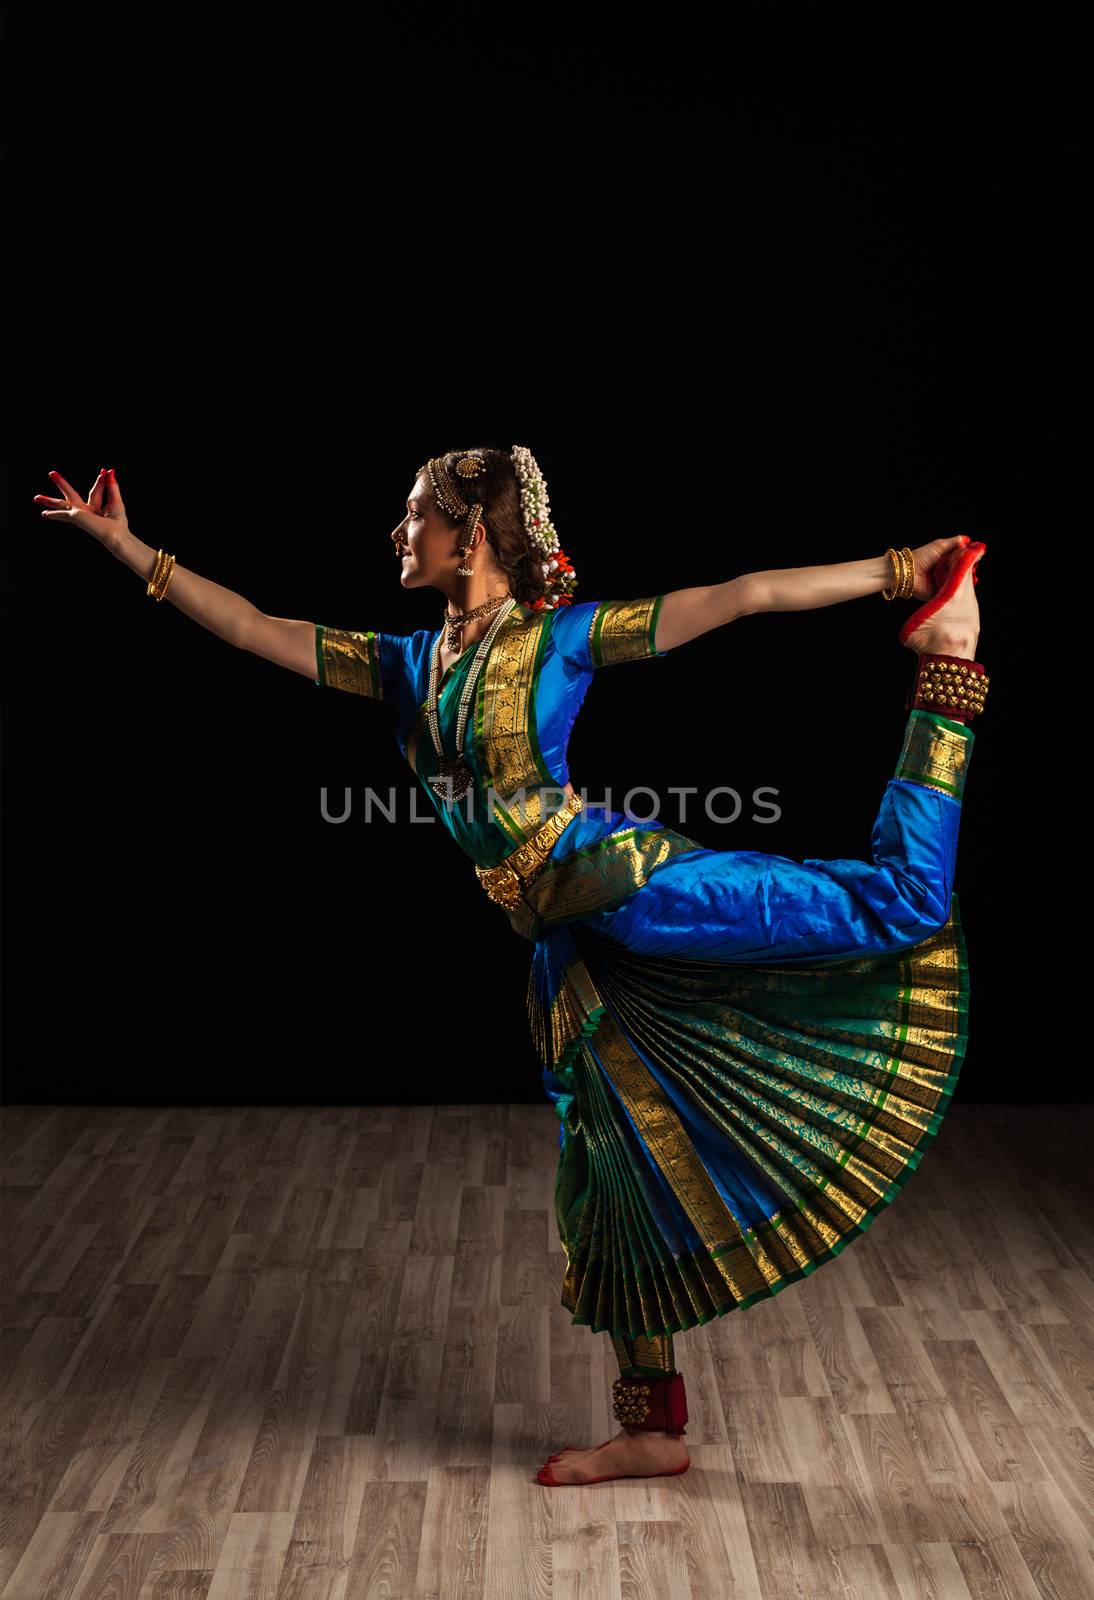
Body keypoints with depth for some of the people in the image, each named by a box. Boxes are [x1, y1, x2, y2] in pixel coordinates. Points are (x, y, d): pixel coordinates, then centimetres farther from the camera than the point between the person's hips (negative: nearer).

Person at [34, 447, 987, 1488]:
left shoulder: (563, 635, -2)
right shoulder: (409, 663, 15)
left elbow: (742, 595, -3)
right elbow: (252, 628, 18)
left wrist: (898, 571, -6)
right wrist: (125, 544, 18)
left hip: (632, 883, -5)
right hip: (567, 946, 5)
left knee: (900, 904, -12)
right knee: (611, 1174, 10)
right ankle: (653, 1430, 25)